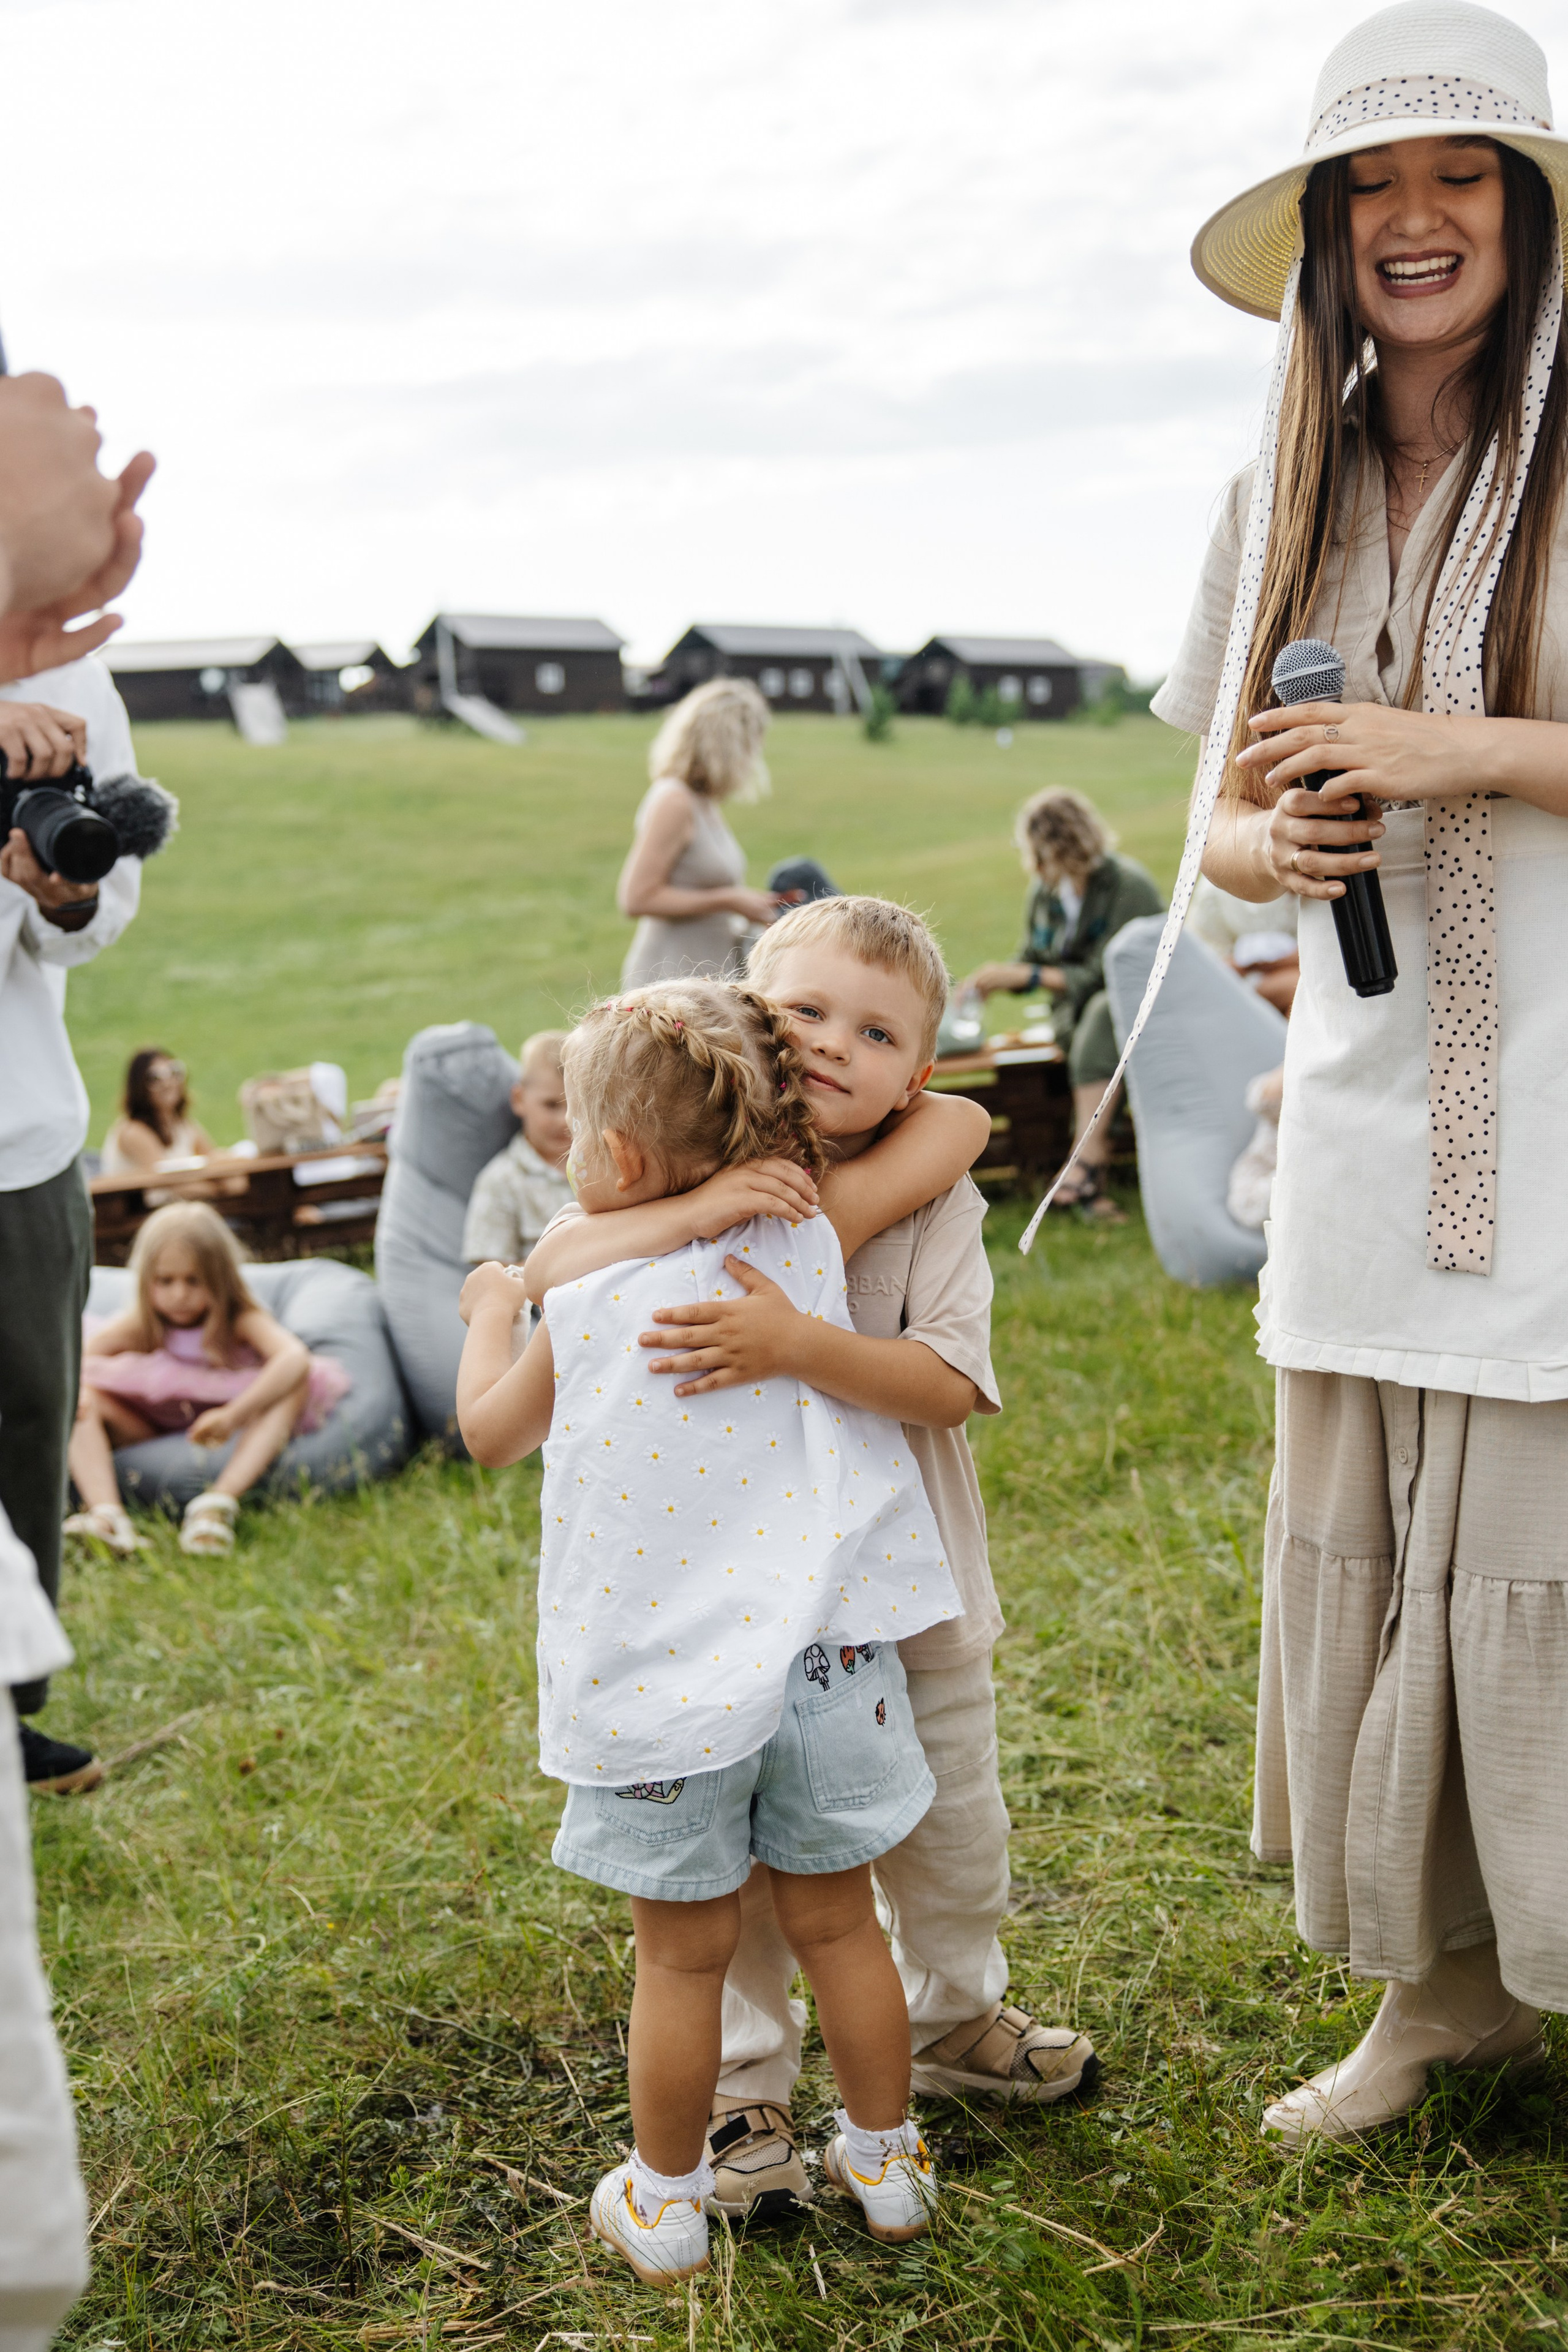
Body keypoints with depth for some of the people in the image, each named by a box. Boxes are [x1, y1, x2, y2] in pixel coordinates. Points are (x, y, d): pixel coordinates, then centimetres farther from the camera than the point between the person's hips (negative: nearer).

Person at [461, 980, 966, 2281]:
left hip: (662, 1686, -2)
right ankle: (887, 2160, 34)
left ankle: (666, 2200, 29)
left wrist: (492, 1311, 28)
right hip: (820, 1665, 2)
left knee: (683, 1955, 12)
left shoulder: (584, 1308, -7)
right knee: (839, 1925, 18)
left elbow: (488, 1430, 11)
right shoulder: (808, 1248, -4)